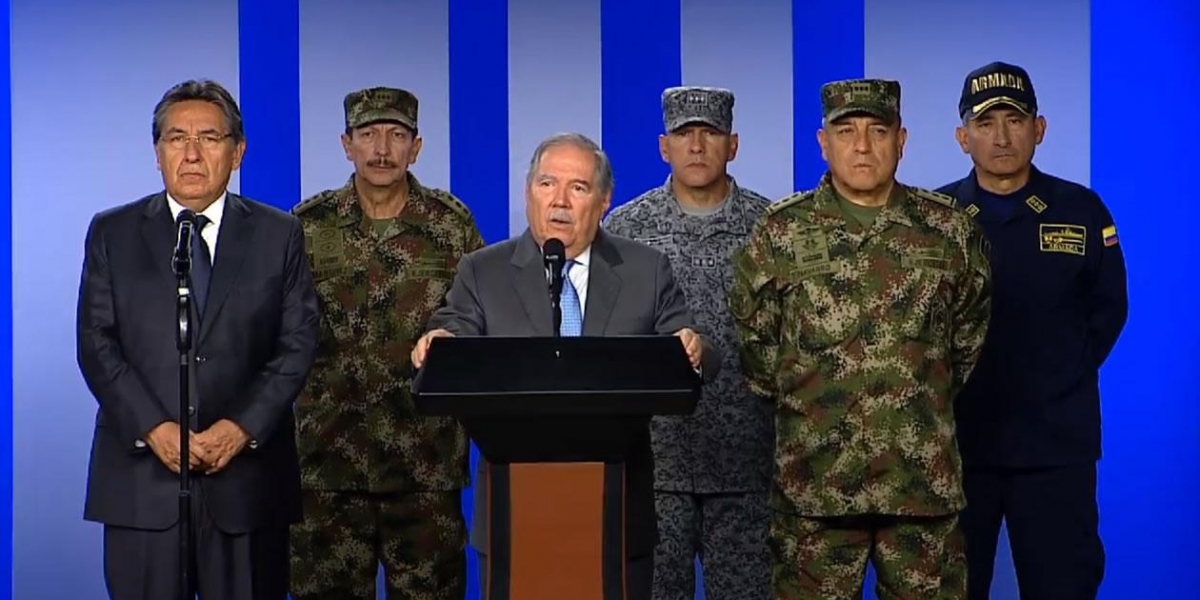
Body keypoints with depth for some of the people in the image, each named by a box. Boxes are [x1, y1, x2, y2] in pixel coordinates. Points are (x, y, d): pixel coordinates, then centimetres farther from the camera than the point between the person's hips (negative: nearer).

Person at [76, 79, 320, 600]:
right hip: (141, 471, 0)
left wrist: (243, 427, -11)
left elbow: (298, 342, 1)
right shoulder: (112, 233, 8)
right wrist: (154, 428, -11)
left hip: (248, 469, 0)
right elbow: (96, 342, 1)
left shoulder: (279, 234, 7)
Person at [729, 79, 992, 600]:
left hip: (925, 480, 1)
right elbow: (751, 338, 7)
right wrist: (796, 402, 9)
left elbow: (969, 333, 16)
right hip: (815, 482, -1)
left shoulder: (949, 229, 5)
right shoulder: (780, 233, 1)